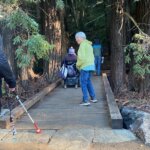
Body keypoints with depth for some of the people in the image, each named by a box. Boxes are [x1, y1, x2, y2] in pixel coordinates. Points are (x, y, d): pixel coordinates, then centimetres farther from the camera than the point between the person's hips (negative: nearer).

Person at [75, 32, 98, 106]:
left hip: (85, 66, -9)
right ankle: (93, 98, 24)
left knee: (83, 83, -4)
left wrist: (78, 64, -5)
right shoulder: (89, 45, 17)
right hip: (91, 65, 9)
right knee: (88, 81, 20)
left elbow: (81, 57, -20)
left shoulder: (83, 44, -12)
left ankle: (85, 100, -5)